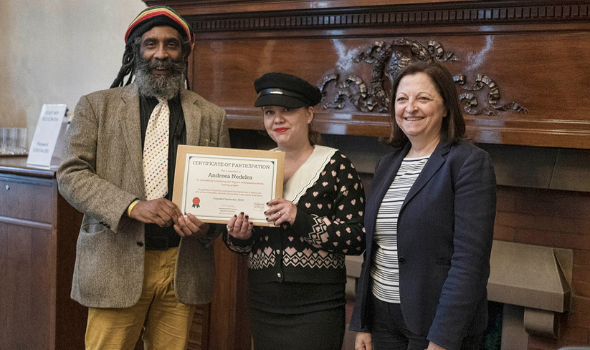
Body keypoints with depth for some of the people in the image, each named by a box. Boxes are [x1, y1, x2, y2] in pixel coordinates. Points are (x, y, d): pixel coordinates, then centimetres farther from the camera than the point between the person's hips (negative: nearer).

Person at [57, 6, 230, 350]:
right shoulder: (96, 106, 5)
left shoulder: (211, 116, 8)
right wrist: (132, 205, -18)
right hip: (117, 264, -1)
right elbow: (71, 174, -3)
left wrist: (207, 224, -13)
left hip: (182, 267, 2)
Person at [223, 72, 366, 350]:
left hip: (316, 308, -4)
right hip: (263, 306, 5)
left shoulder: (335, 165, -7)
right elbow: (237, 243, 12)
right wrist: (239, 236, -10)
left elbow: (357, 239, -14)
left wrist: (301, 220, -24)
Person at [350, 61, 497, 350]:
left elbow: (470, 260, -18)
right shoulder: (387, 165, 7)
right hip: (382, 314, 6)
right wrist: (362, 325, 9)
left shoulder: (470, 163, -12)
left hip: (440, 325, -5)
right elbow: (373, 250, 10)